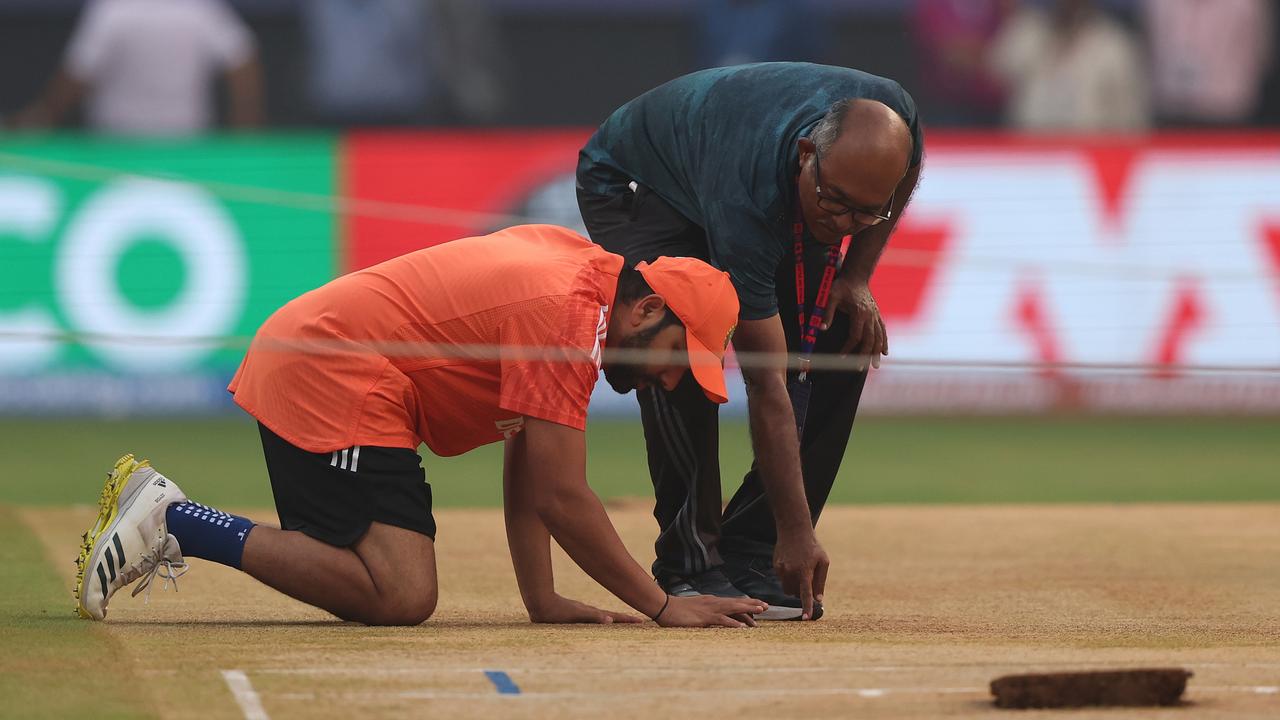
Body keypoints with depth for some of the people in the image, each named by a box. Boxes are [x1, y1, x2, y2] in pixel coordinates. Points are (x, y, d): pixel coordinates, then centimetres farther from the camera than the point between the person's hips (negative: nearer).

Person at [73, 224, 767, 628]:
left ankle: (167, 514, 10)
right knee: (400, 598, -19)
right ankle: (173, 519, -13)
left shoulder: (573, 261, 15)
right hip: (332, 377, -11)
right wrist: (664, 607, -13)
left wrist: (543, 600, 9)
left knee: (385, 590, 8)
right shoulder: (568, 314, -16)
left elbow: (525, 463, 16)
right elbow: (561, 498, -19)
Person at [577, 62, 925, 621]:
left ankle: (752, 554, -5)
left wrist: (856, 275, -14)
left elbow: (906, 176, -3)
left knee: (845, 342, -12)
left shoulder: (895, 117, -34)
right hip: (635, 187, -6)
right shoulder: (746, 198, -46)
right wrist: (797, 533, -43)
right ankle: (691, 562, -17)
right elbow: (767, 386, -43)